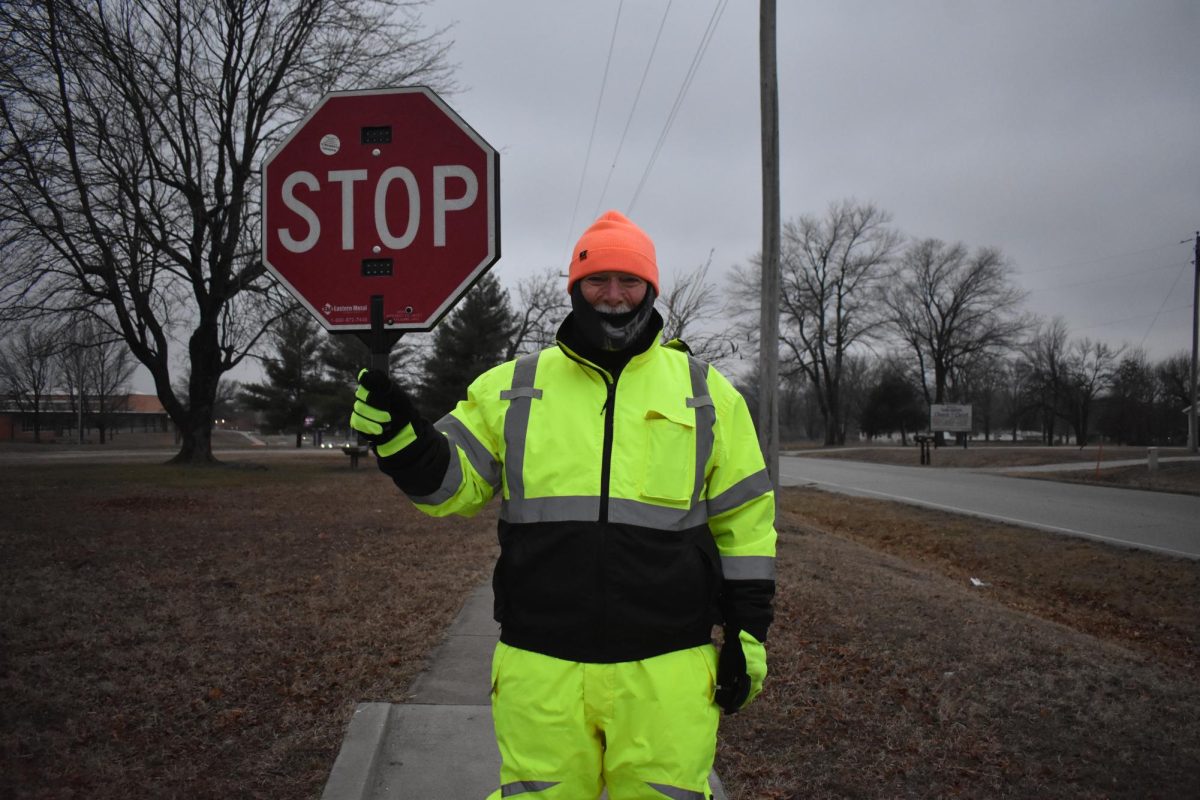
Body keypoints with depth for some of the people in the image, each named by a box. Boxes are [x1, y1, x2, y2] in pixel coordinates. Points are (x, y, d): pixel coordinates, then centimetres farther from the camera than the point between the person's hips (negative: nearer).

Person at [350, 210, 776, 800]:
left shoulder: (706, 392, 6)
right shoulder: (511, 386, 7)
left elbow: (743, 516, 8)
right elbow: (453, 482, 5)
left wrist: (748, 630, 5)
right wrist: (400, 435, -15)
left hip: (667, 669, 0)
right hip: (541, 664, 1)